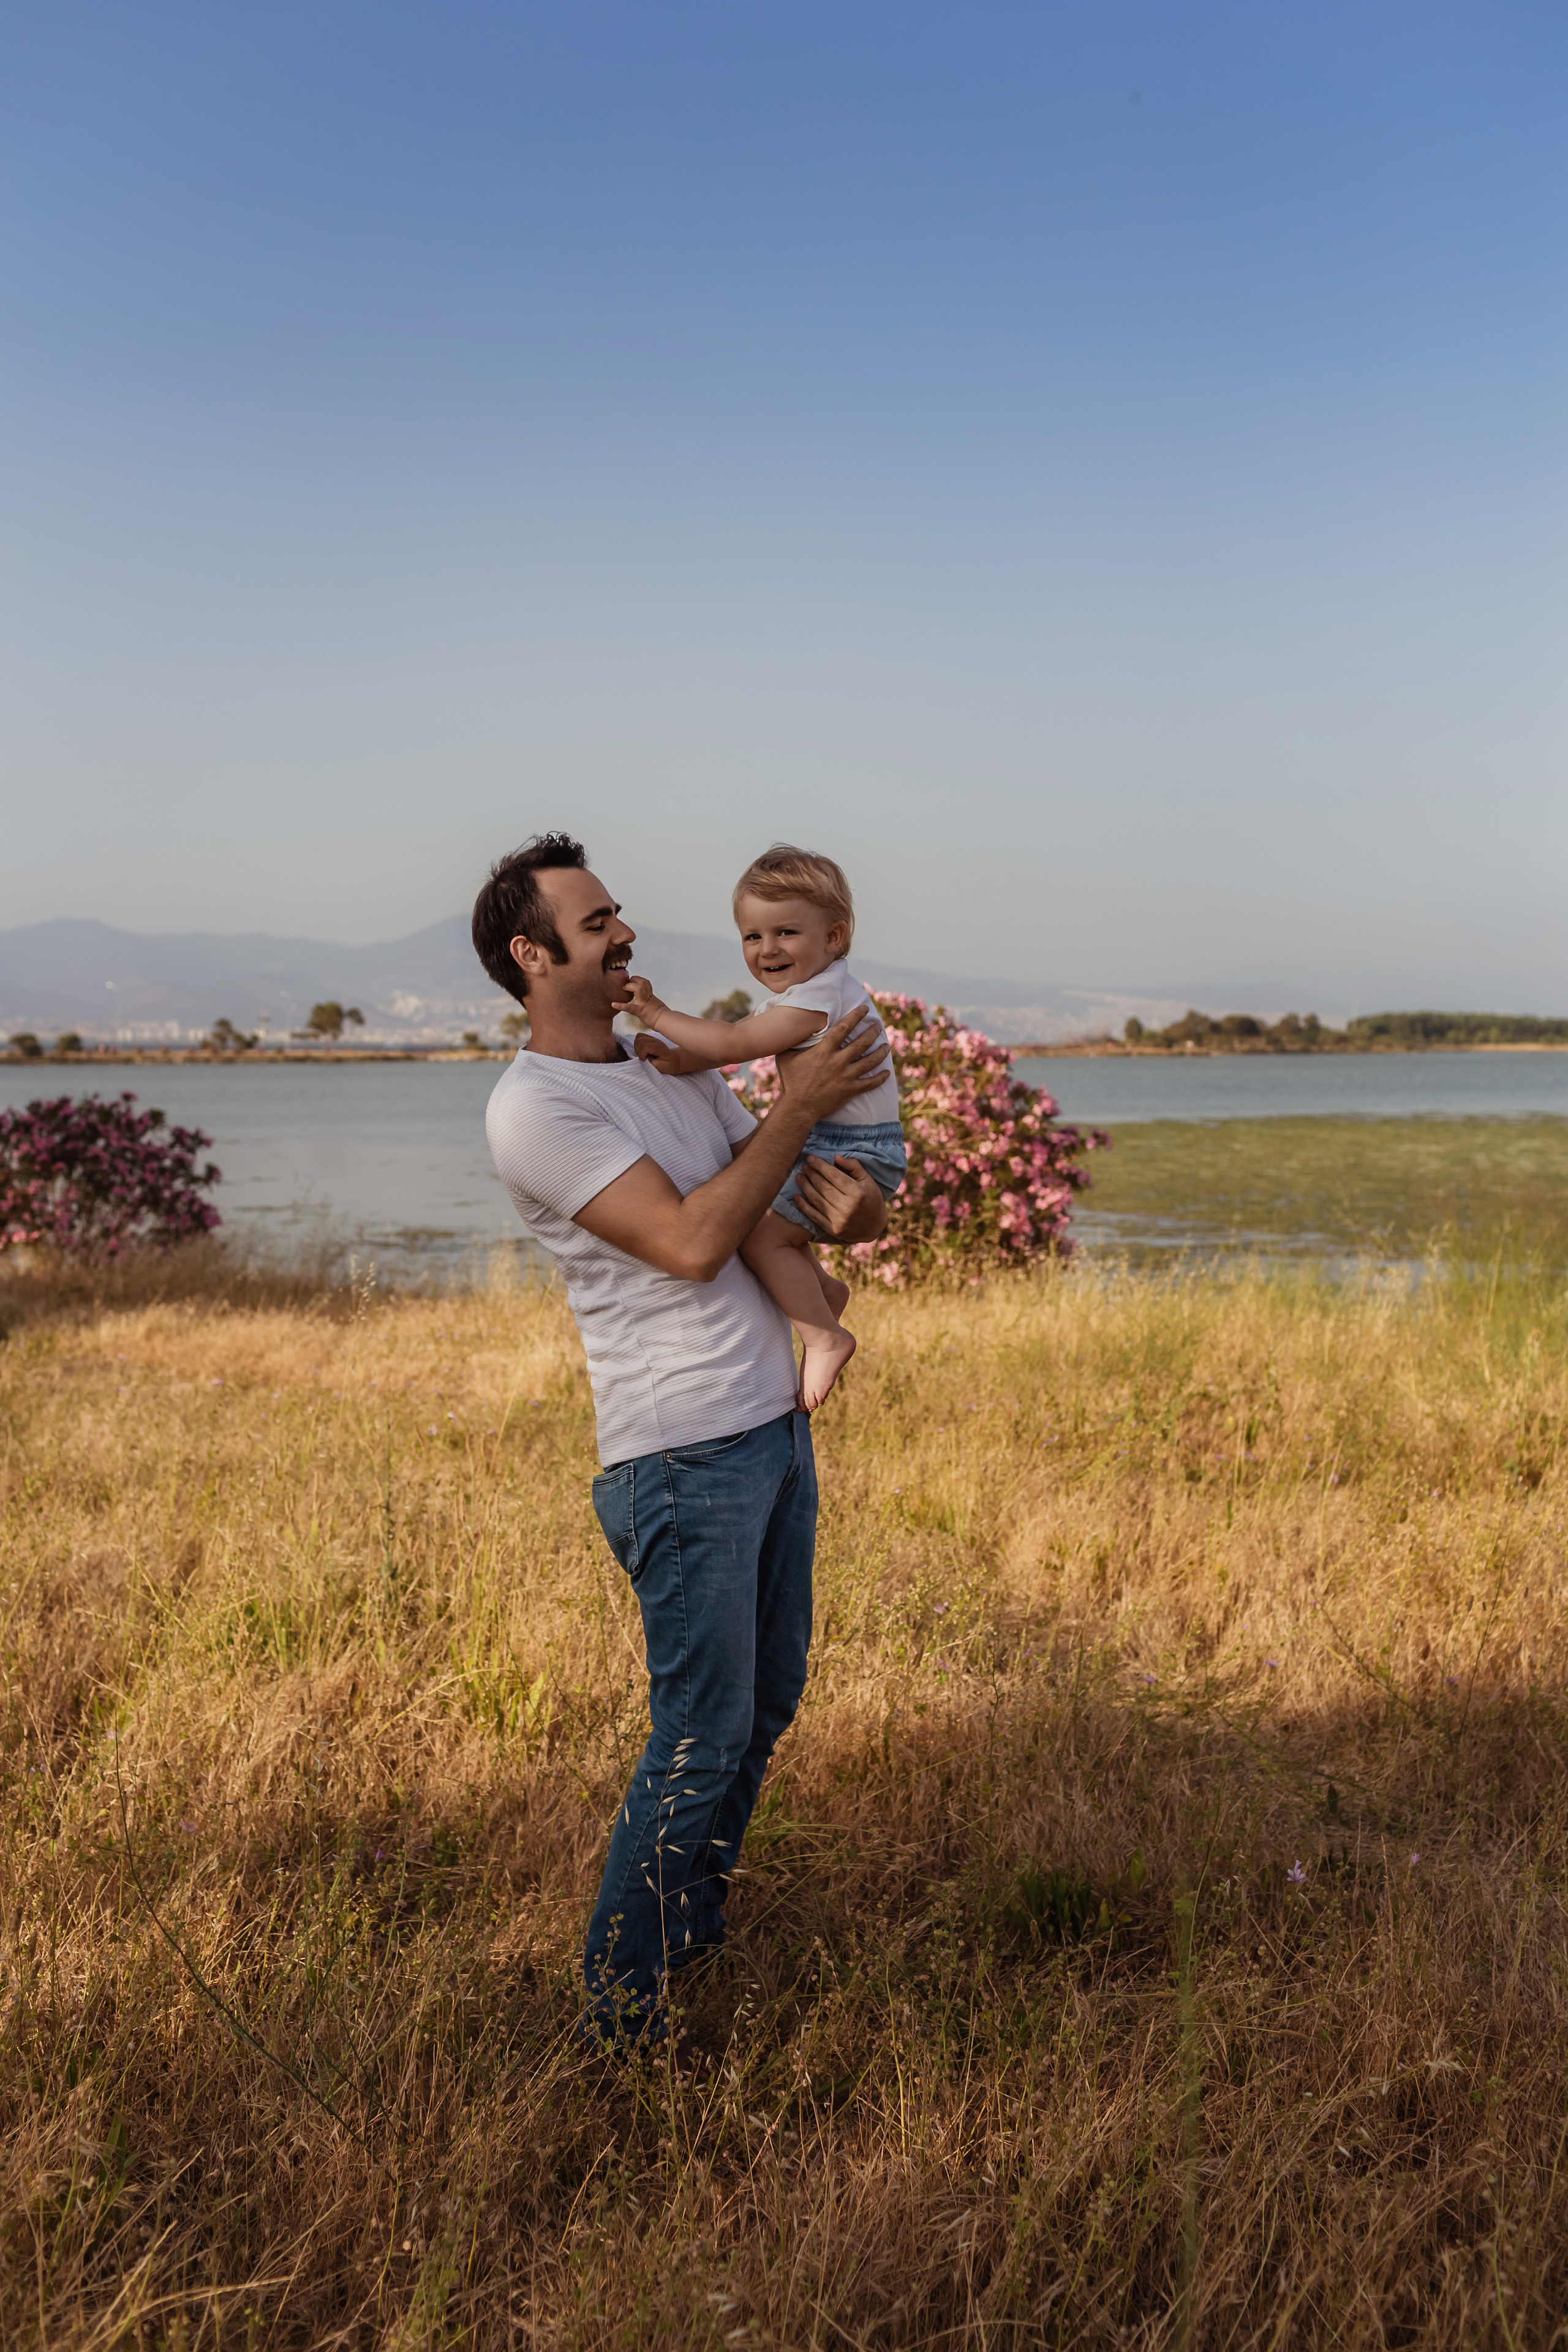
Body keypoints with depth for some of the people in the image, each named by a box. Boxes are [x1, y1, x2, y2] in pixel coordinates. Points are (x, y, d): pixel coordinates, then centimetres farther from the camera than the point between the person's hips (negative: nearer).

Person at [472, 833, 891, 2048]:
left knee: (767, 1700, 18)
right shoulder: (533, 1108, -14)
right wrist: (800, 1104, -15)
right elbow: (691, 1243, -22)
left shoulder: (676, 1069, 13)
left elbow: (812, 1191, 14)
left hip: (775, 1431, 8)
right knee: (704, 1734, -2)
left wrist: (858, 1198, -11)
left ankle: (698, 1921, 36)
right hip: (682, 1461, -8)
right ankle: (626, 1997, 14)